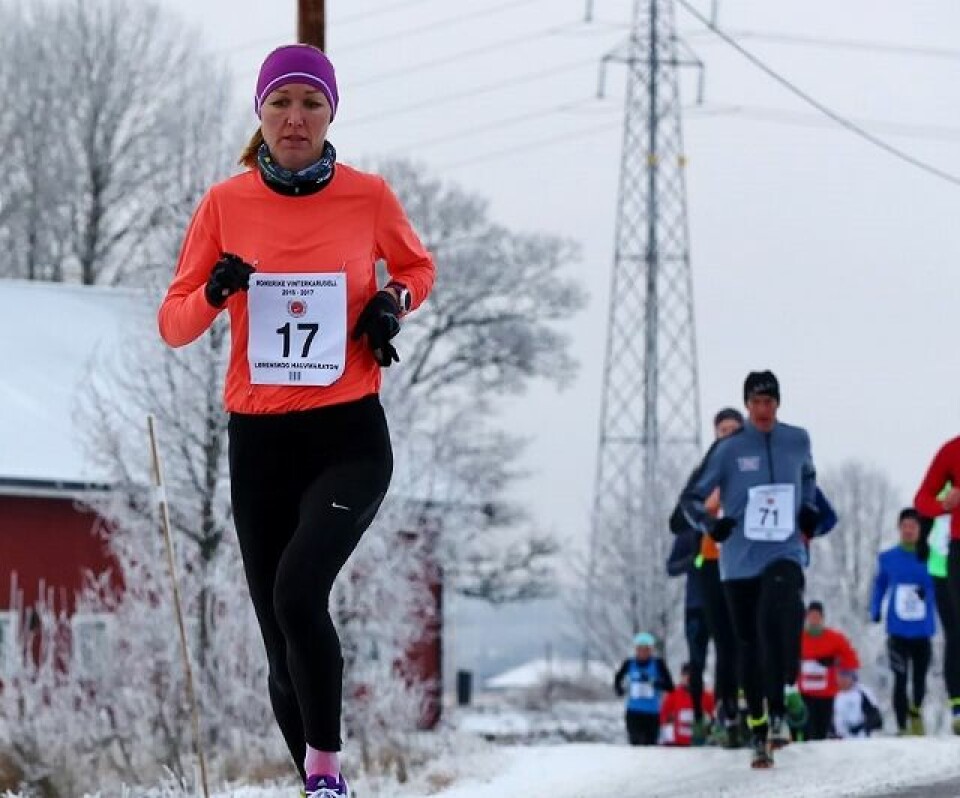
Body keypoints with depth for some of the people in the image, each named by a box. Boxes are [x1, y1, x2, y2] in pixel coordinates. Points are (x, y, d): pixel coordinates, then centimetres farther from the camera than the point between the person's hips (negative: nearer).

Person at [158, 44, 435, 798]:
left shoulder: (368, 196, -2)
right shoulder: (226, 204, 0)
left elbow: (418, 267, 18)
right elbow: (174, 325, 5)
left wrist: (393, 303, -4)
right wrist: (213, 293, -17)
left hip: (349, 436, -2)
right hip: (259, 442, 2)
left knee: (297, 594, -27)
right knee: (283, 646, 4)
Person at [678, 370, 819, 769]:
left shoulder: (797, 441, 5)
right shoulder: (729, 449, -3)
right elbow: (691, 498, 2)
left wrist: (809, 511, 10)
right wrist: (710, 524, -17)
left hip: (786, 555, 0)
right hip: (740, 562, 0)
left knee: (780, 619, -29)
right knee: (750, 645, 6)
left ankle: (778, 712, -22)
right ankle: (758, 731, 19)